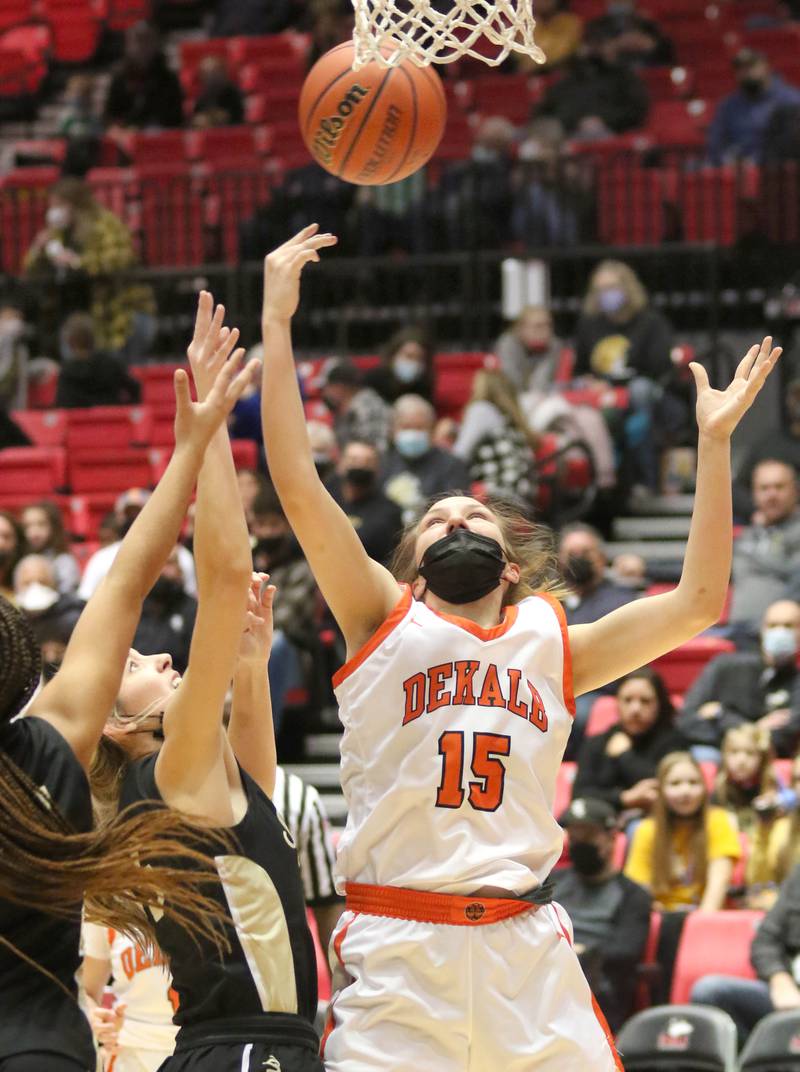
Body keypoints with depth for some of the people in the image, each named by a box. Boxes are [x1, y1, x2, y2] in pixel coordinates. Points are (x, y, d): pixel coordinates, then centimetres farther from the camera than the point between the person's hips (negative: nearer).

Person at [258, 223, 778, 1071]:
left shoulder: (551, 644, 16)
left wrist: (714, 441, 8)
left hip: (527, 947, 2)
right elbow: (297, 488, 0)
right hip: (395, 948, -2)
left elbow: (696, 603, 8)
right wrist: (276, 322, -2)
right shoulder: (385, 621, 9)